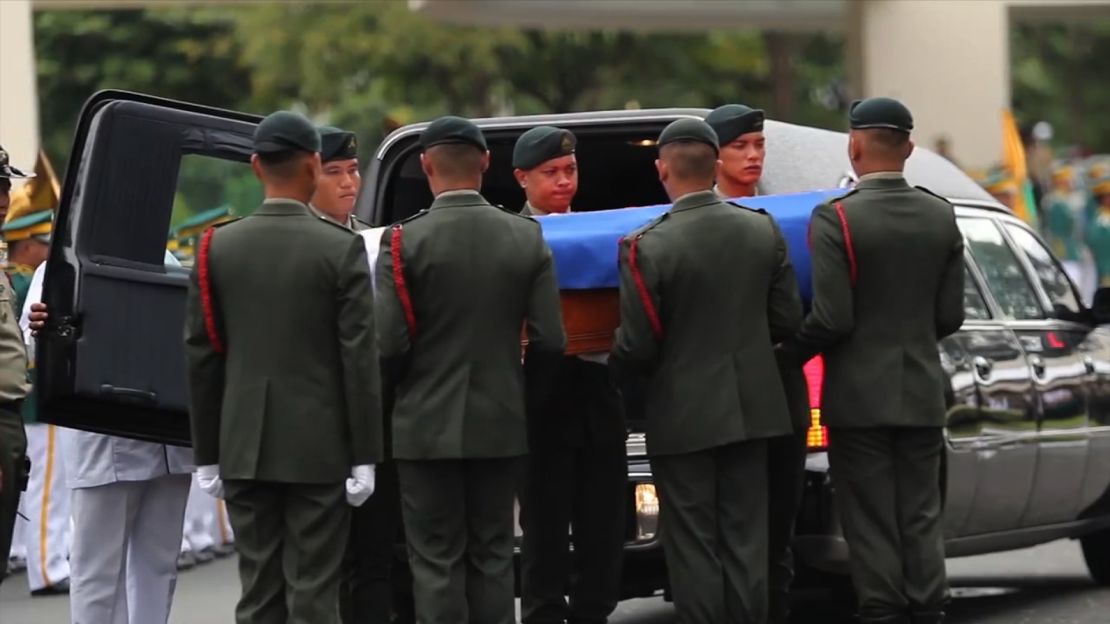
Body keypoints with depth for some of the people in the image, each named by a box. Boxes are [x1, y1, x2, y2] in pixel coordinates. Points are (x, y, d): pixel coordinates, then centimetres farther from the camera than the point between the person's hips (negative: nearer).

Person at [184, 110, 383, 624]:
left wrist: (207, 454, 10)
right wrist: (364, 456, -3)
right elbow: (359, 357, -8)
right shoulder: (341, 249, -8)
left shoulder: (218, 247, 1)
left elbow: (201, 355, 3)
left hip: (245, 448, 3)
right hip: (320, 448, -3)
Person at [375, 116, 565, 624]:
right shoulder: (527, 238, 0)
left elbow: (388, 344, -13)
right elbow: (548, 341, -1)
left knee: (437, 562, 1)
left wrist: (400, 389, 8)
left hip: (428, 425, -3)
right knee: (492, 556, 11)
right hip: (501, 424, 3)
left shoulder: (404, 241, -11)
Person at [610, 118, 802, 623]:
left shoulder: (647, 246, -17)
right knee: (745, 538, 11)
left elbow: (636, 347, -14)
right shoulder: (764, 230, -2)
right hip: (751, 407, 5)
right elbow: (786, 318, 4)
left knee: (693, 544, 2)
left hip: (683, 415, -4)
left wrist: (622, 368, 8)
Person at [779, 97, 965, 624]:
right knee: (921, 518, 10)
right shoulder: (942, 218, 2)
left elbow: (831, 318, -17)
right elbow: (950, 316, 5)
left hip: (860, 396, -4)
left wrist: (788, 355, 0)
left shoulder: (835, 219, -14)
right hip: (922, 393, 4)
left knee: (872, 522, 1)